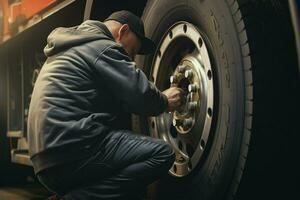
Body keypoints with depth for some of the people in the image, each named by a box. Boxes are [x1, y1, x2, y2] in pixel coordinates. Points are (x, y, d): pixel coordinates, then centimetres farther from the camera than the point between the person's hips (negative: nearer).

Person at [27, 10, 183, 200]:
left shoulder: (72, 47, 27)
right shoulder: (102, 48, -3)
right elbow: (141, 95, -9)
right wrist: (165, 101, 12)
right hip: (71, 149, -10)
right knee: (162, 153, -13)